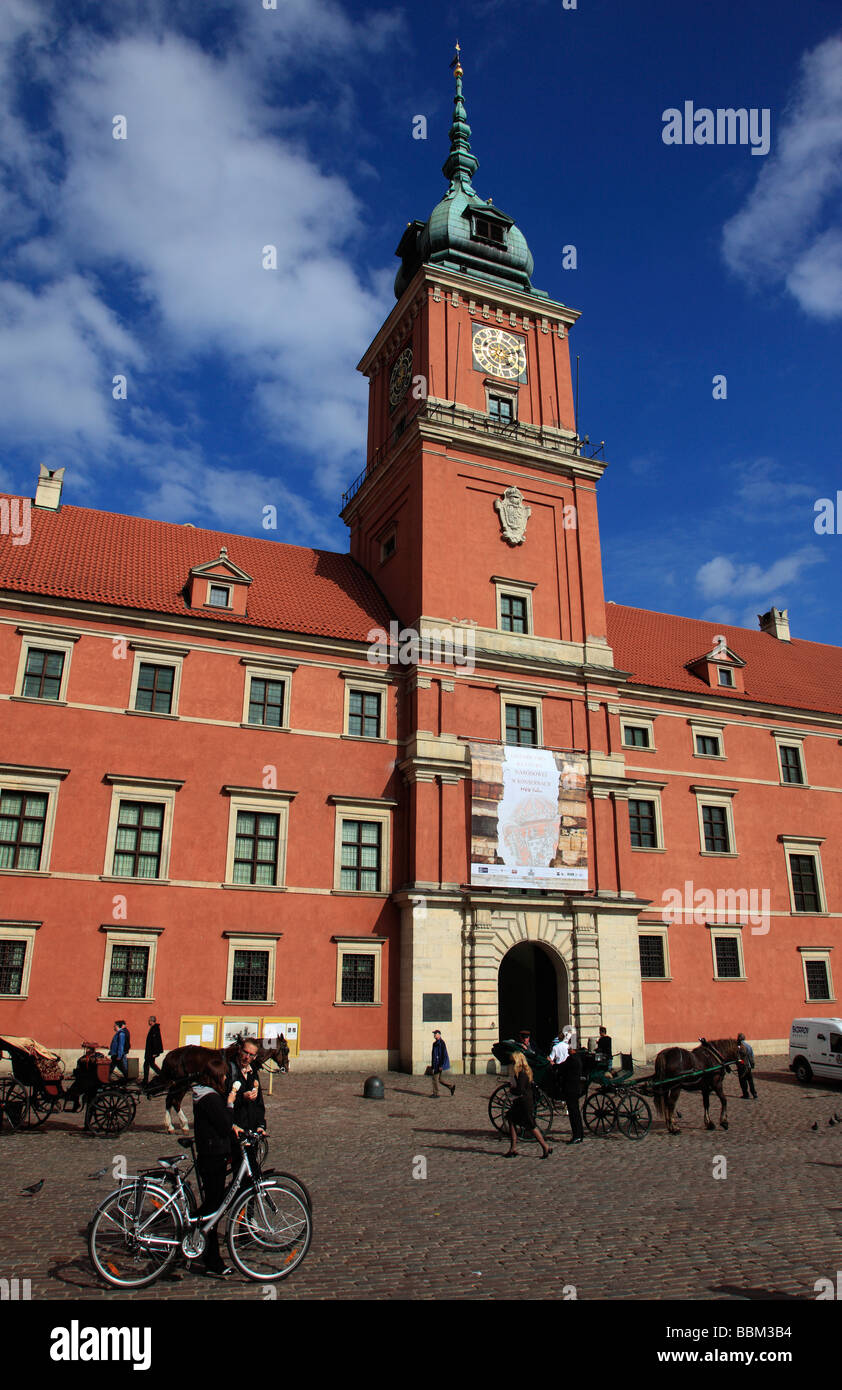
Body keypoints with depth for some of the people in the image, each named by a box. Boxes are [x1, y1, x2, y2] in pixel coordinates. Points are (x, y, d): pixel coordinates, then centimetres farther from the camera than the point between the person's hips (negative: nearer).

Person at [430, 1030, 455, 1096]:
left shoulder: (442, 1043, -15)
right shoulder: (435, 1043, 14)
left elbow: (444, 1055, -19)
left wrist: (441, 1066, -22)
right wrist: (432, 1066, 20)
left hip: (439, 1064, -9)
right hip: (435, 1064, 9)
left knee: (435, 1078, -5)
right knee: (439, 1078, 11)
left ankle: (435, 1093, 3)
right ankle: (451, 1087, 20)